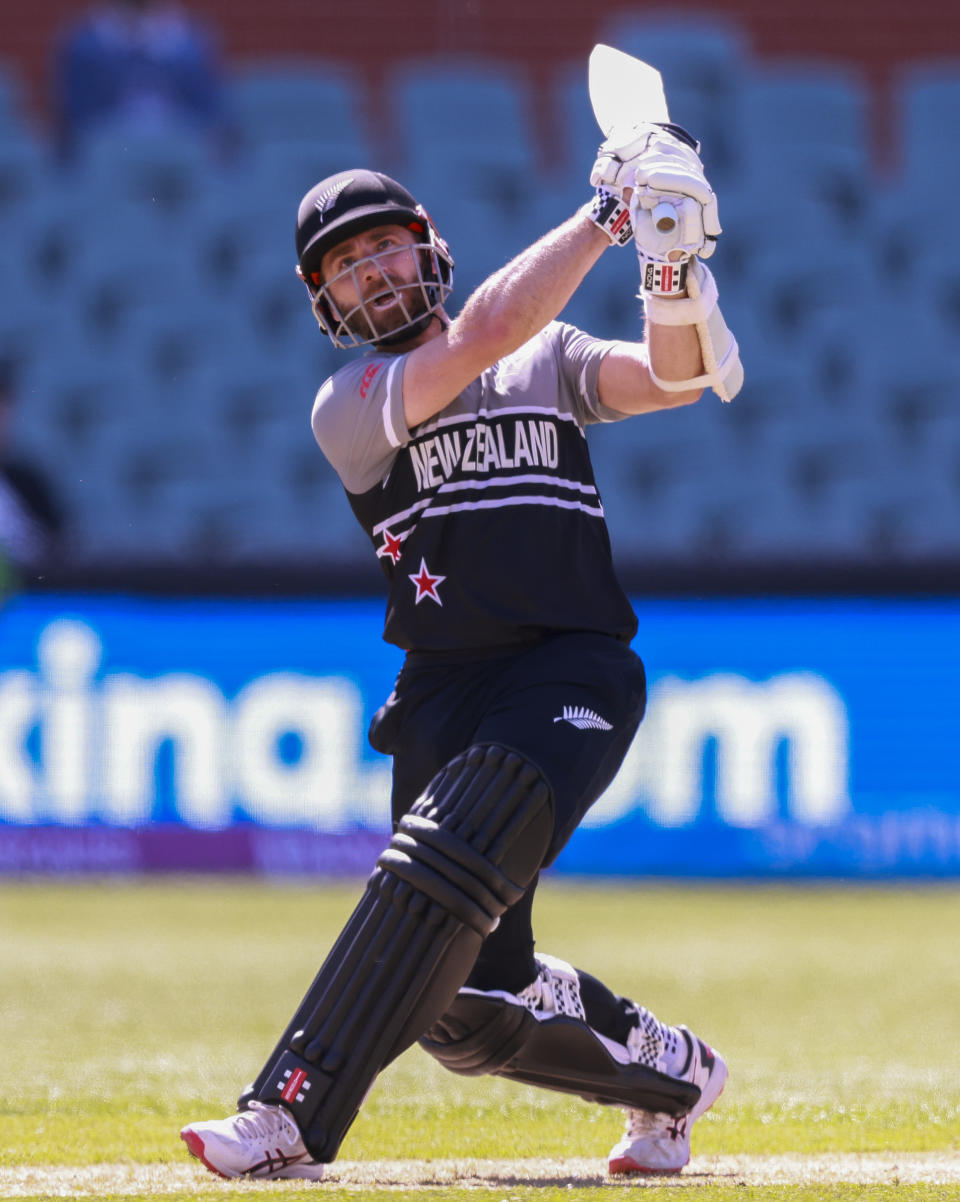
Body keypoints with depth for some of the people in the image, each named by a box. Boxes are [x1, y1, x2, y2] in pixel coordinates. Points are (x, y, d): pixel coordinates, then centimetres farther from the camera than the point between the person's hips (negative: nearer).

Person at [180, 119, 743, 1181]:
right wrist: (607, 214, -9)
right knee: (471, 1004, -4)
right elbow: (486, 332, -10)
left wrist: (671, 271, -21)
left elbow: (674, 378, -1)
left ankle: (289, 1116, -31)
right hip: (445, 689, 2)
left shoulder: (549, 360, 15)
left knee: (439, 871, -27)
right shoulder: (348, 407, 5)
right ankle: (666, 1067, 23)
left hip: (573, 672, -2)